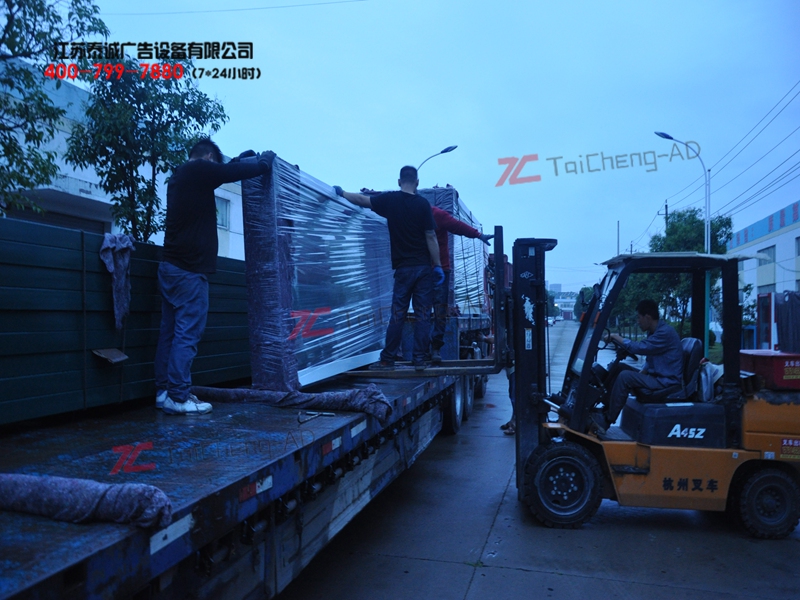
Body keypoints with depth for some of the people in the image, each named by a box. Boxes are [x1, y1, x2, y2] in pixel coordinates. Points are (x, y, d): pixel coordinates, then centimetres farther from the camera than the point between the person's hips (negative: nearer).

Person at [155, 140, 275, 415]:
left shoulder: (179, 175, 20)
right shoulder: (199, 170, -6)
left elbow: (221, 174, 33)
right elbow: (239, 173, -5)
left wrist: (239, 158, 36)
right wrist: (266, 159, 12)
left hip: (171, 265, 10)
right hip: (189, 268, -10)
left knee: (170, 332, 10)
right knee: (187, 334, -8)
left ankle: (163, 391, 15)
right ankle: (178, 397, -6)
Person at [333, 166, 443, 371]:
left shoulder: (389, 199, 0)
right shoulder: (423, 203, -2)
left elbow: (361, 199, 12)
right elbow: (430, 237, -5)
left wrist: (341, 192, 29)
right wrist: (438, 265, 0)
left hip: (404, 268, 0)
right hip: (424, 267, 0)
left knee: (397, 315, 5)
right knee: (423, 314, 4)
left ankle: (387, 359, 10)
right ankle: (420, 359, 5)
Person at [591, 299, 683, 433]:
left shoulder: (665, 333, -20)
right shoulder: (654, 332, 12)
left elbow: (638, 347, -26)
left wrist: (617, 338, -13)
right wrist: (640, 374, 1)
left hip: (665, 382, -10)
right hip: (655, 376, 10)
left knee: (625, 377, -24)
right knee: (619, 368, 3)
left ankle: (606, 421, -18)